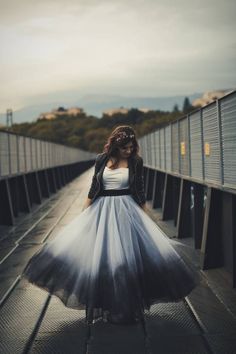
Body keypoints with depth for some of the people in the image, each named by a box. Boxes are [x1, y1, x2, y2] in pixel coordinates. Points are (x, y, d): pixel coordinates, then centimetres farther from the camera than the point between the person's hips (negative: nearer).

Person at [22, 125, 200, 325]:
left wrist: (147, 217, 4)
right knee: (99, 256, 1)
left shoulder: (136, 161, -2)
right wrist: (84, 213, 6)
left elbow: (140, 191, 3)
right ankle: (104, 304, 17)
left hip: (127, 210, -1)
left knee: (129, 258, -2)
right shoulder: (101, 159, 2)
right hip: (102, 210, 2)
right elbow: (93, 188, 7)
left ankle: (129, 307, 16)